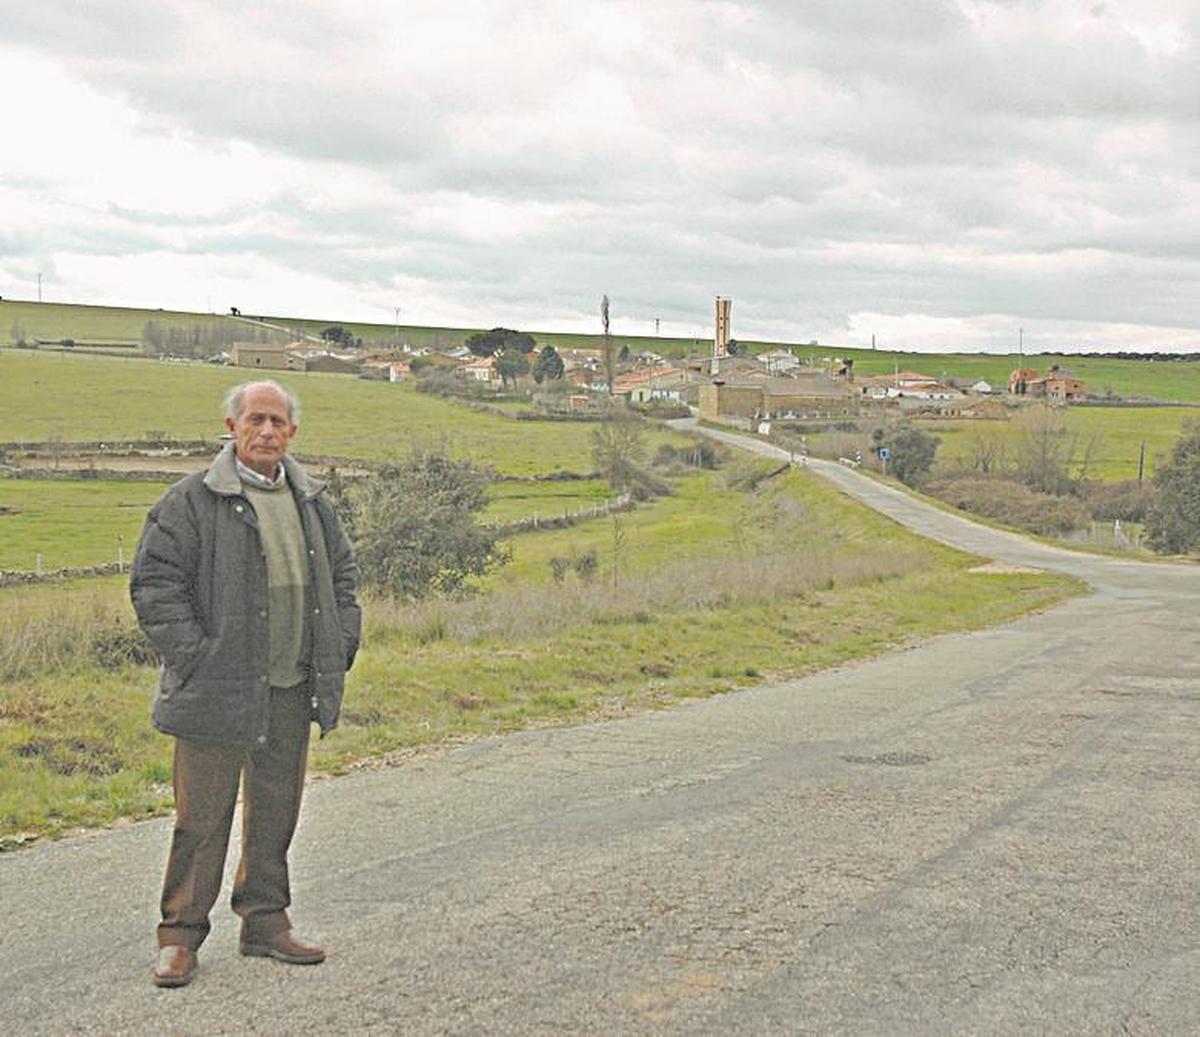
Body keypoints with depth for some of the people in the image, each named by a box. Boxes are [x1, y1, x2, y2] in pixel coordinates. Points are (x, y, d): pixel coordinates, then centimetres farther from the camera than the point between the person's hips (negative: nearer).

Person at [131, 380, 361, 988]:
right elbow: (154, 584, -8)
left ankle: (265, 922, 27)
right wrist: (194, 658, -14)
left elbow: (342, 574, 23)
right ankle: (180, 935, 14)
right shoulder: (192, 501, -7)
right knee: (203, 818, 1)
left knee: (276, 812, 14)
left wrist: (340, 647, 11)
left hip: (292, 690, 6)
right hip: (219, 689, -5)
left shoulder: (310, 502, 12)